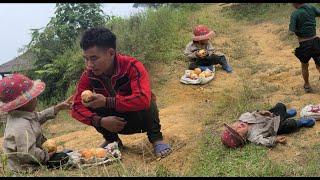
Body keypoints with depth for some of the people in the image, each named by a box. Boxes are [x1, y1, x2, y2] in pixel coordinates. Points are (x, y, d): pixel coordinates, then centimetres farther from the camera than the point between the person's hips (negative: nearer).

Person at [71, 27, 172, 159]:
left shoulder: (132, 66, -28)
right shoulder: (89, 75, -16)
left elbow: (144, 99, -43)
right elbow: (77, 107, -14)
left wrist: (107, 102, -42)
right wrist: (100, 121, -31)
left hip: (140, 119, -4)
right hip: (114, 122, 5)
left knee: (147, 103, -35)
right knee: (90, 104, -21)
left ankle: (156, 139, -10)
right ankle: (112, 140, 4)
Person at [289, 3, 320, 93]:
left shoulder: (295, 14, -17)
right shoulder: (311, 7, -4)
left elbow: (291, 32, -23)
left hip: (304, 45, -3)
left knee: (304, 66, 22)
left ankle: (307, 86, 37)